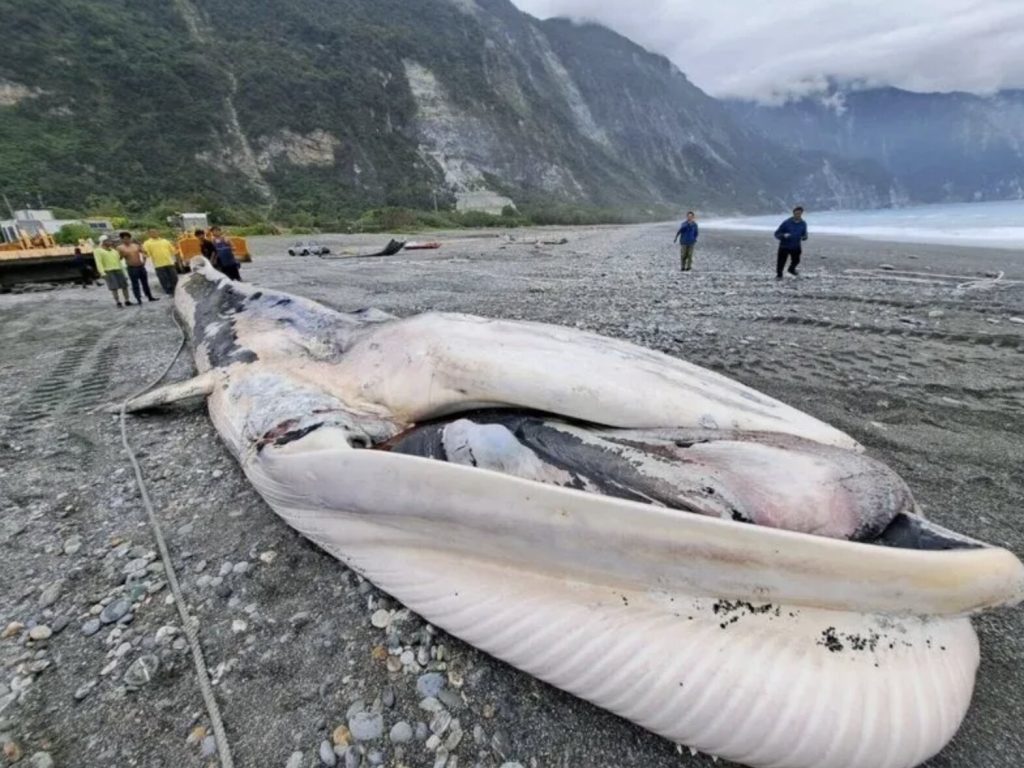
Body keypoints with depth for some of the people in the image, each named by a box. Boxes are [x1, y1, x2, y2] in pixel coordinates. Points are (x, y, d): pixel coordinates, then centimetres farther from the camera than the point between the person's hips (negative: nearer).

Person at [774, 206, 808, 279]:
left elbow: (804, 234, 13)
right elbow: (777, 234, -11)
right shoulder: (787, 223, -14)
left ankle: (792, 269, 46)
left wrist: (804, 237, -10)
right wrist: (783, 235, -30)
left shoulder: (803, 224, 0)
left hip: (796, 247, 4)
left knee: (796, 261, 13)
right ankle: (779, 275, 21)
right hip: (784, 246, -4)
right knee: (781, 262, -4)